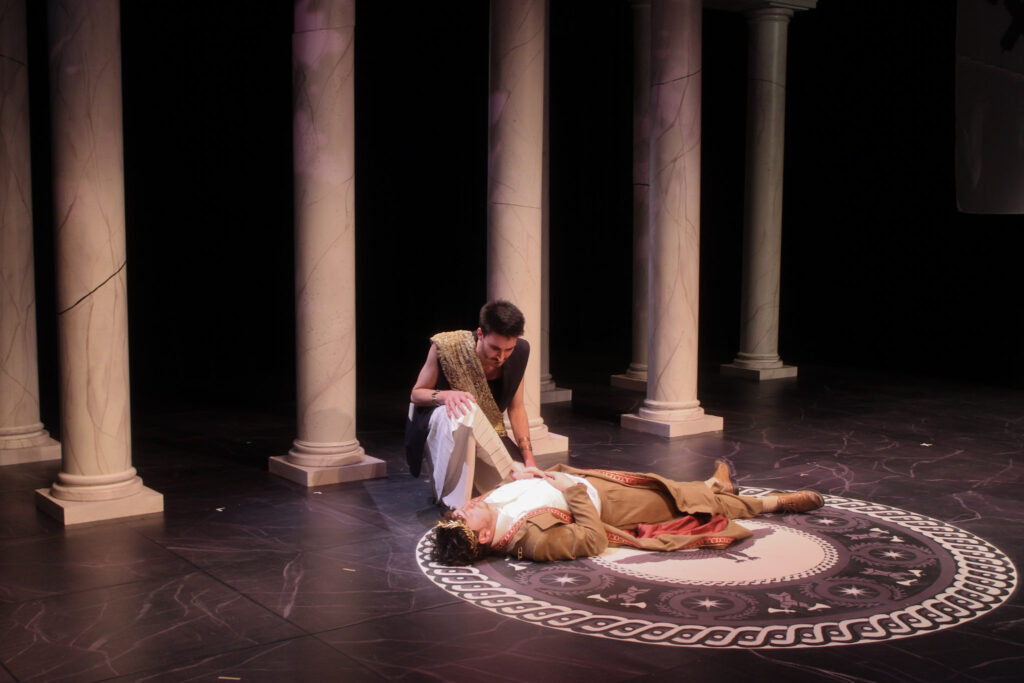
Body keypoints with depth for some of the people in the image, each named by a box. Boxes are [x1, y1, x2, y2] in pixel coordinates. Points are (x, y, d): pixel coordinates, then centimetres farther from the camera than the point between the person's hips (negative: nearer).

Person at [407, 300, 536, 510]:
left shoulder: (518, 352, -11)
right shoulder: (446, 347, -22)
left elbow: (516, 408, -2)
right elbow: (416, 394, -12)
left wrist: (529, 459, -9)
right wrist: (445, 395, -34)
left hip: (485, 435, 4)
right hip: (438, 422, -4)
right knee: (463, 409, -40)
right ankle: (453, 503, -29)